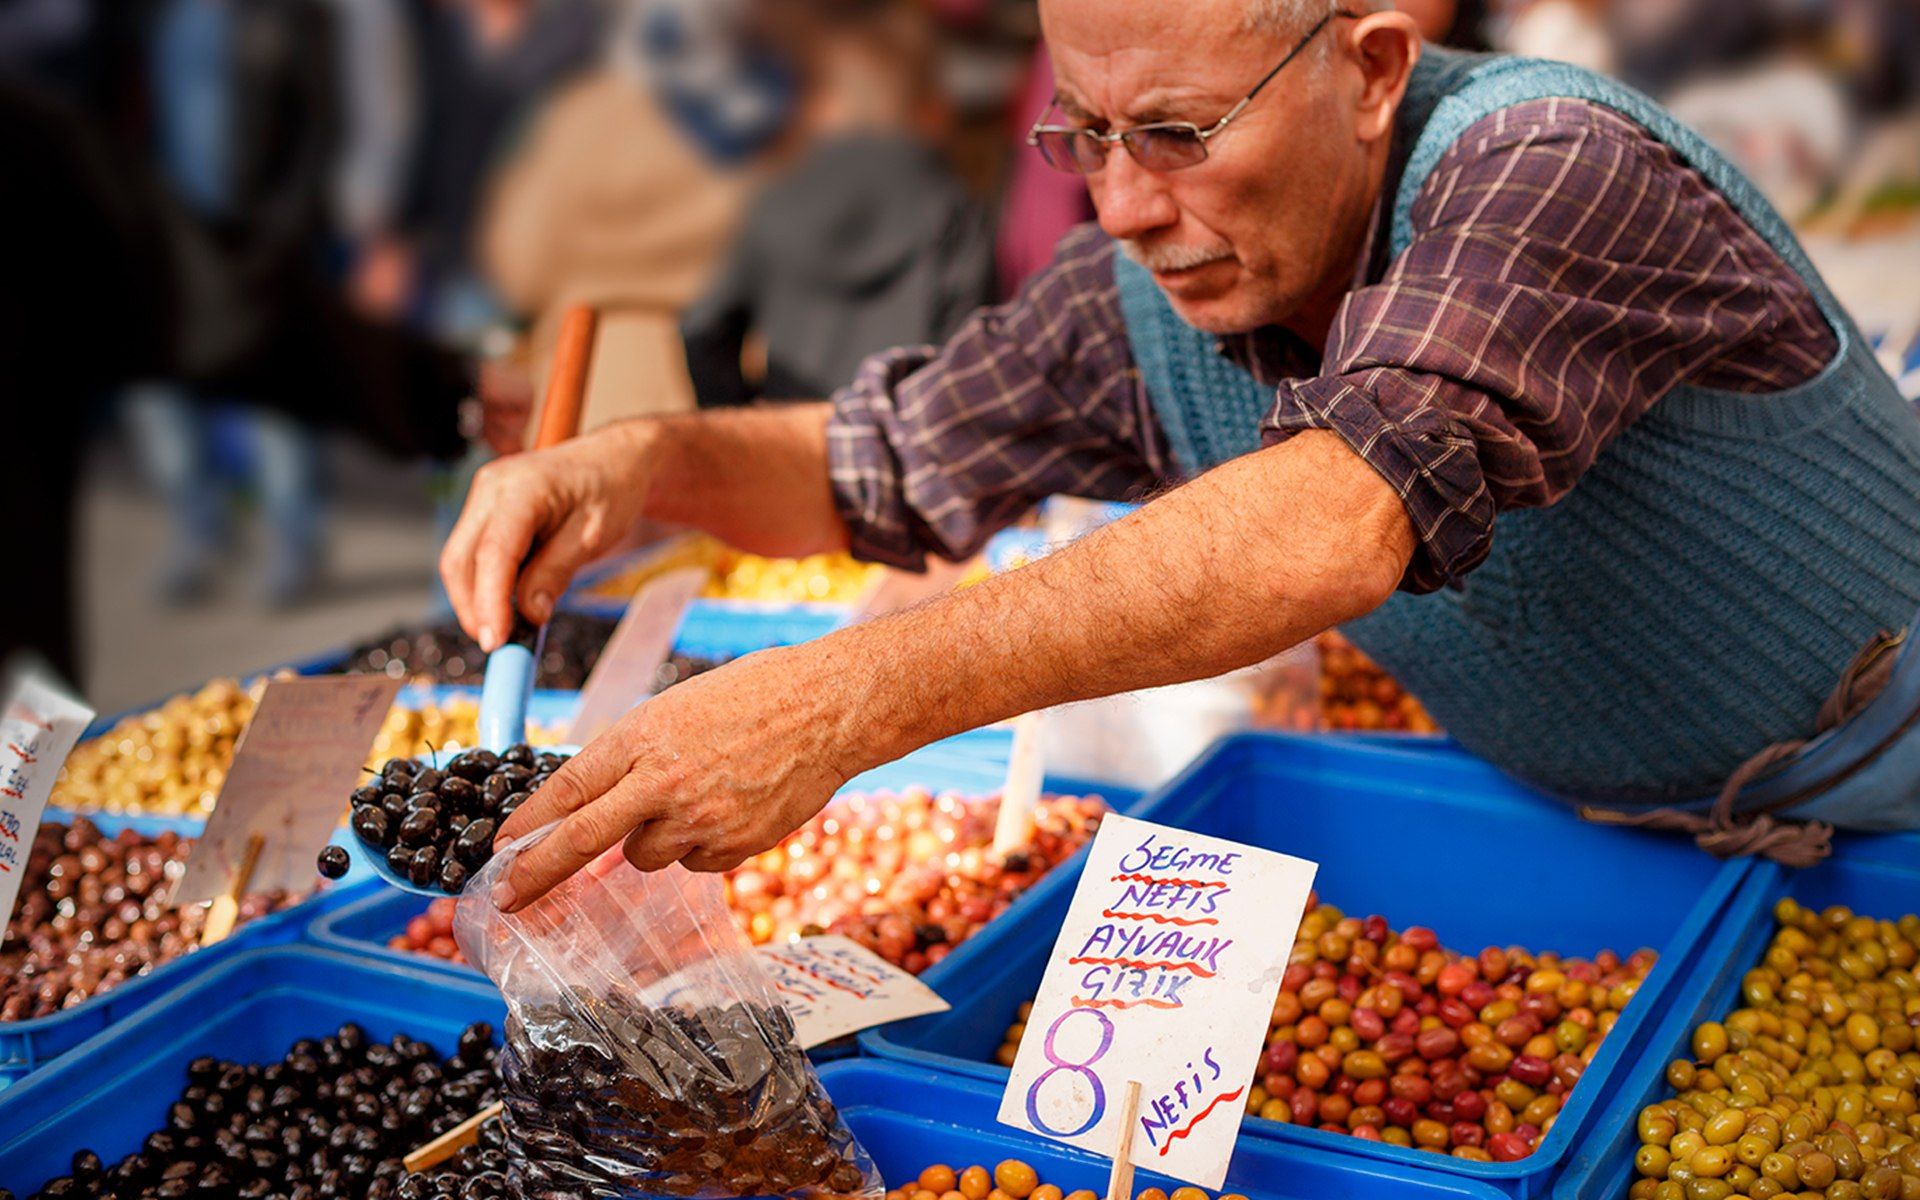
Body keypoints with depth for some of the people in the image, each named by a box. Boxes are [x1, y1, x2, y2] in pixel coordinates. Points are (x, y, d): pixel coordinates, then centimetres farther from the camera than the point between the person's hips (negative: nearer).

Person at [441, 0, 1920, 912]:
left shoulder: (1552, 165, -30)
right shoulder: (1151, 300, -9)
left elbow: (1343, 524, -46)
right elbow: (885, 462, 5)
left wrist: (843, 700, -51)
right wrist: (651, 459, -17)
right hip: (1593, 848, 5)